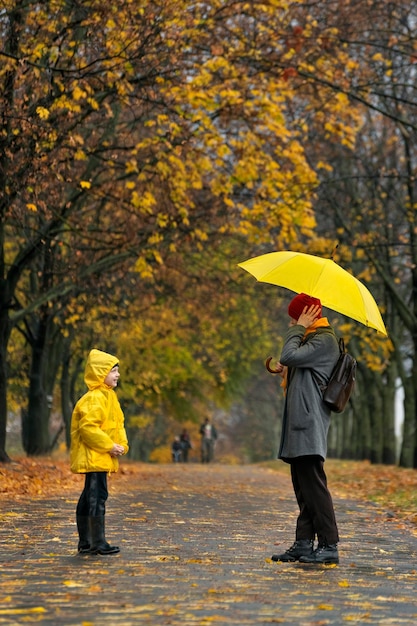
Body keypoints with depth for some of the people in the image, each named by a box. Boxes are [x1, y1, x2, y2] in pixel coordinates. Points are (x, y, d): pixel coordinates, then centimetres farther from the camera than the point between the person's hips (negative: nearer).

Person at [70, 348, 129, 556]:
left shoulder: (108, 396, 17)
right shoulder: (94, 398, -15)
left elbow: (116, 425, 21)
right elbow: (88, 427, -23)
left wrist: (121, 445, 4)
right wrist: (109, 446, -19)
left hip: (102, 458, 11)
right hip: (94, 456, -11)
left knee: (89, 498, 14)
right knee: (97, 496, -10)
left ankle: (85, 542, 20)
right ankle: (98, 543, -7)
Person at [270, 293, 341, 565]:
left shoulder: (324, 339, -9)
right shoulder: (312, 339, 23)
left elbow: (290, 356, -21)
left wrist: (299, 328, -9)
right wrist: (286, 371, 14)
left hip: (310, 424, -11)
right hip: (299, 424, 11)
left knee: (314, 485, -11)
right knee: (303, 486, 9)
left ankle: (329, 545, -10)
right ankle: (304, 543, 12)